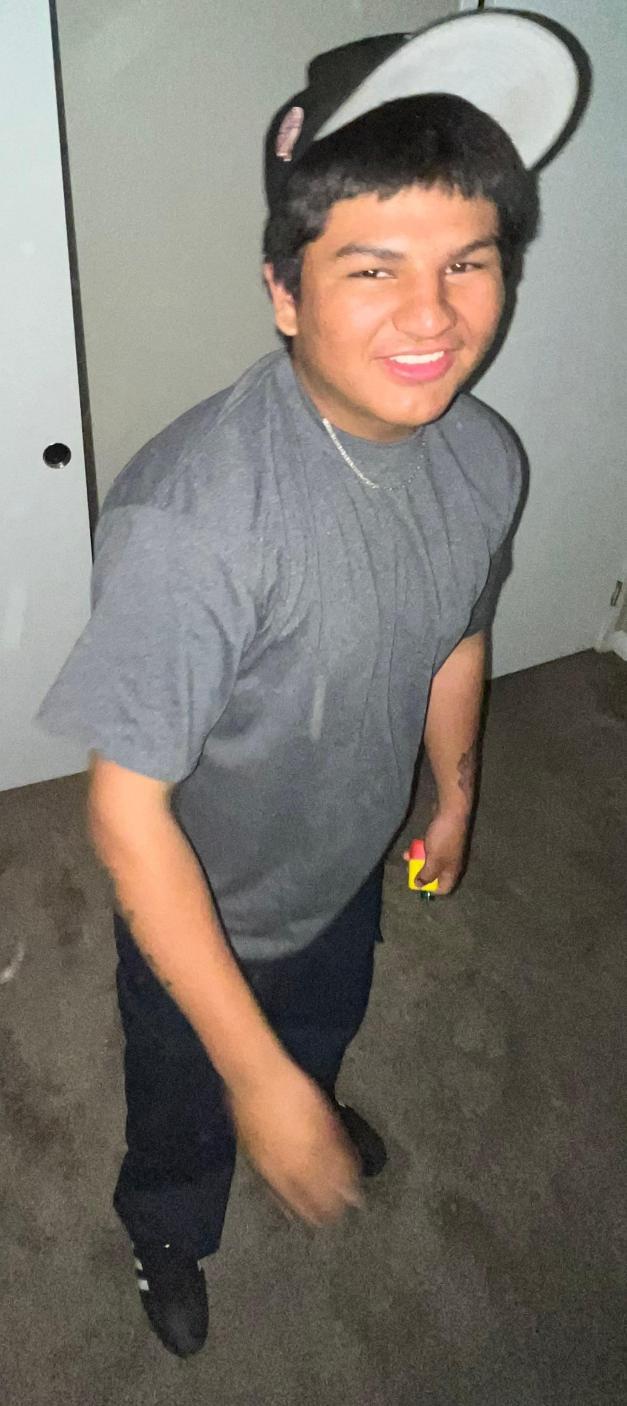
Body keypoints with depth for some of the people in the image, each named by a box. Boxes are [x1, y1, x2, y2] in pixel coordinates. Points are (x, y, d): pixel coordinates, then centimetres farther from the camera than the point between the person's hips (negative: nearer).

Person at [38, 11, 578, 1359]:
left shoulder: (481, 458, -17)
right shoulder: (190, 520, -40)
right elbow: (127, 812, -33)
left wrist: (455, 796, 17)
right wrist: (255, 1075, -28)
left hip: (352, 871, 5)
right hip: (203, 915, -5)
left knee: (324, 1034, 36)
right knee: (190, 1108, 26)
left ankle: (312, 1111, 73)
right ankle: (168, 1235, 62)